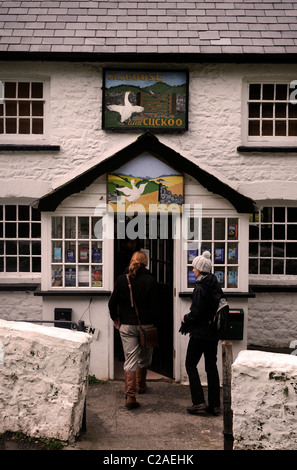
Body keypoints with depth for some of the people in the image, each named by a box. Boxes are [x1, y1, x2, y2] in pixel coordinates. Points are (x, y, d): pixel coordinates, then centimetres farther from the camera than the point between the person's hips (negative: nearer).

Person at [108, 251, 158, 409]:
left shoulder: (122, 279, -2)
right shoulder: (150, 280, -8)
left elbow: (112, 302, -1)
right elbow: (154, 305, -10)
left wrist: (115, 318, 14)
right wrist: (152, 322, 5)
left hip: (126, 325, 1)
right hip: (145, 324, -1)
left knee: (130, 360, 2)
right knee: (144, 357, 21)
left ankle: (130, 395, -8)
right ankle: (141, 386, 39)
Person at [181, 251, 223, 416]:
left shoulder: (200, 288, -18)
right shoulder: (216, 286, 6)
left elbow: (196, 314, -19)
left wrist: (185, 319, 0)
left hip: (200, 333, -8)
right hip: (213, 333, 8)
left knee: (191, 365, 5)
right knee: (212, 366, 12)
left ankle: (199, 402, 1)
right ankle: (215, 404, 15)